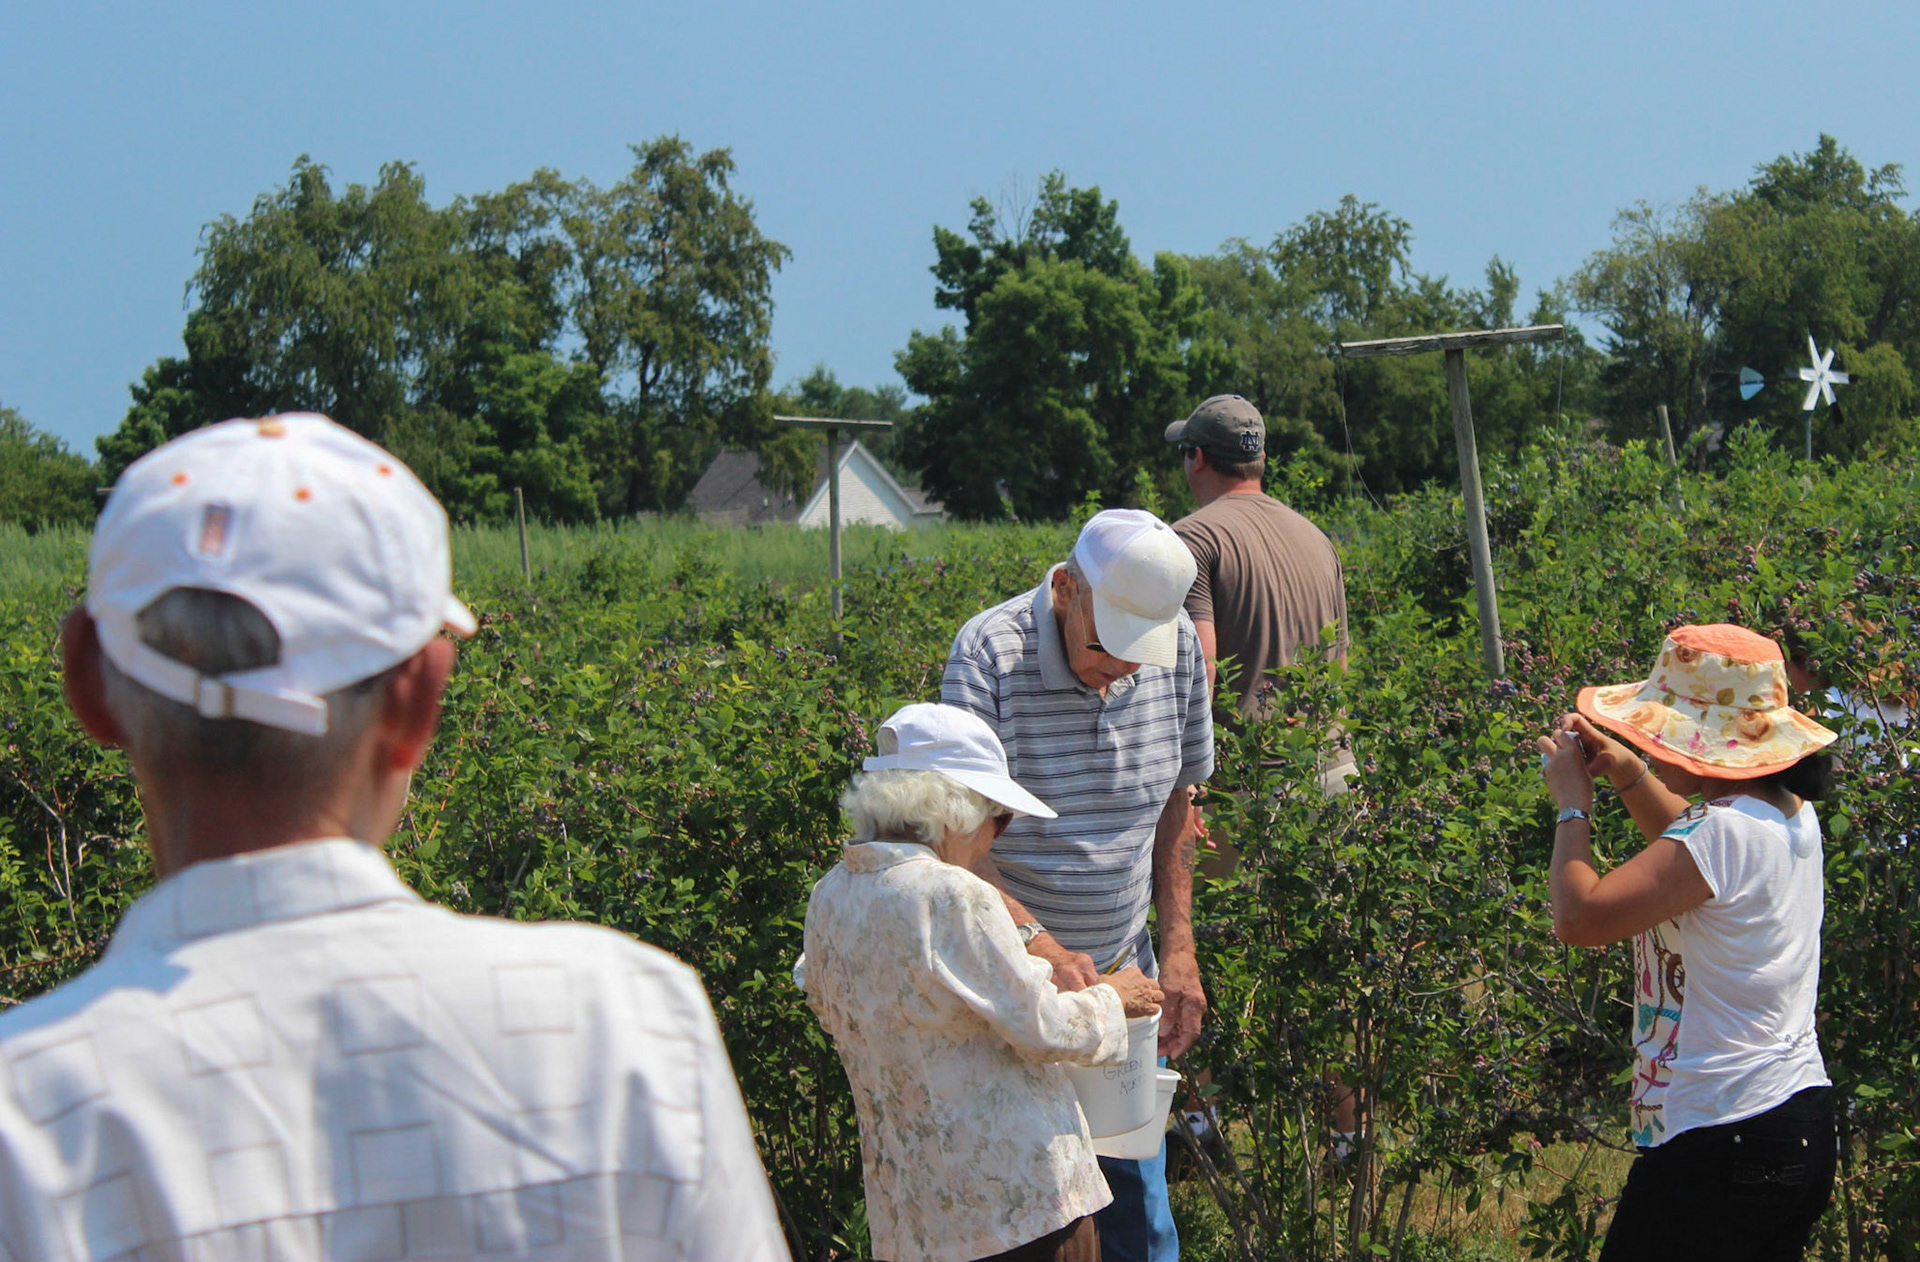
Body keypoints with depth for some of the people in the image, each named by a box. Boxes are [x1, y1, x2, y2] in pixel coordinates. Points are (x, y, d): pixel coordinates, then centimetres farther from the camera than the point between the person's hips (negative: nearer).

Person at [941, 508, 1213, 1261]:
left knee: (1136, 1192, 5)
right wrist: (1038, 944, -36)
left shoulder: (1177, 646, -3)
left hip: (1124, 970, 4)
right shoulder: (990, 652, -18)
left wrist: (1178, 954, 4)